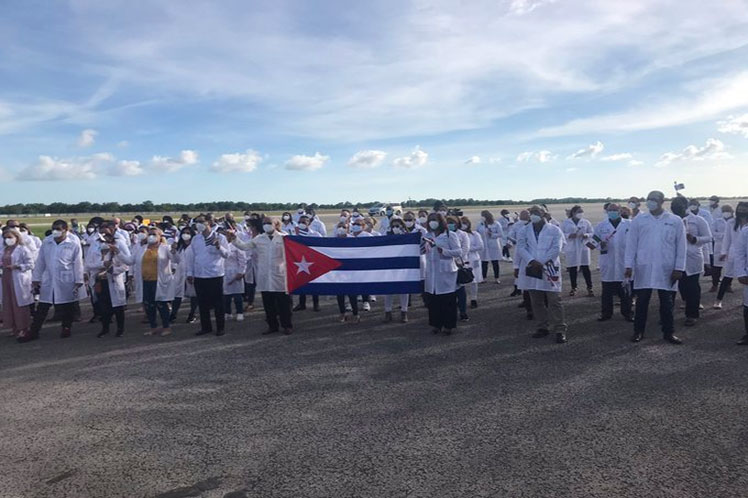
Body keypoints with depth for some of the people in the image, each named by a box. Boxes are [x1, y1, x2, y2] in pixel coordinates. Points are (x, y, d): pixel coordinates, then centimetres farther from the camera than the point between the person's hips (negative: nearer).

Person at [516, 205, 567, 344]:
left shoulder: (554, 230, 3)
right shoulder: (525, 230, 10)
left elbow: (556, 248, -8)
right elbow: (520, 247, -2)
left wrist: (541, 262, -15)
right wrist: (532, 261, -17)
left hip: (549, 269, -3)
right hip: (532, 269, 3)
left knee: (554, 301, -6)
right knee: (536, 302, 10)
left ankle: (560, 330, 1)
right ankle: (543, 327, 22)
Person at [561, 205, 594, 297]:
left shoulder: (586, 222, 6)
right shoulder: (566, 222, 3)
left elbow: (592, 233, 7)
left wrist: (586, 235, -14)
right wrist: (569, 235, -14)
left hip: (583, 247, 0)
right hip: (571, 248, 0)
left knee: (585, 268, -2)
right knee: (572, 268, 3)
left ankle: (589, 288, 6)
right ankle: (573, 288, 15)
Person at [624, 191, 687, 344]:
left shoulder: (675, 221, 1)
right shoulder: (639, 220, 3)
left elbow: (681, 246, 2)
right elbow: (631, 244, 3)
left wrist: (679, 268, -3)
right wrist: (629, 265, -2)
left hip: (666, 270, 0)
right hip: (643, 268, 0)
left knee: (666, 302, 7)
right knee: (642, 301, 6)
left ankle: (669, 333, 19)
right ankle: (638, 331, 17)